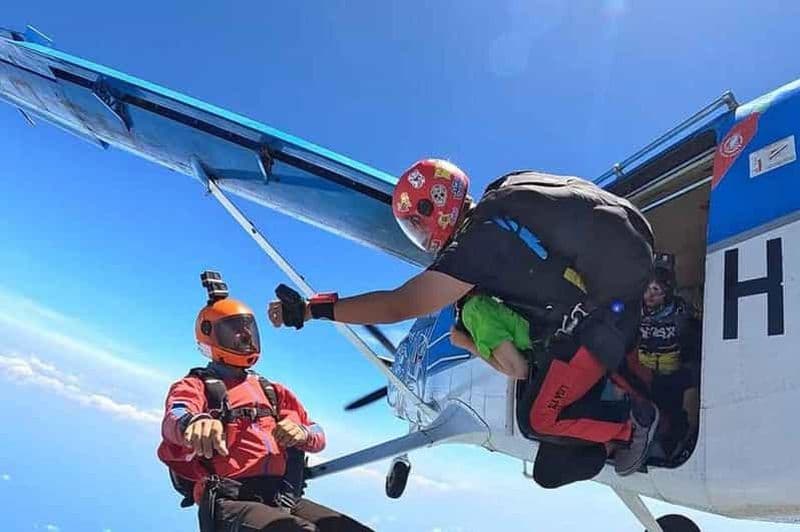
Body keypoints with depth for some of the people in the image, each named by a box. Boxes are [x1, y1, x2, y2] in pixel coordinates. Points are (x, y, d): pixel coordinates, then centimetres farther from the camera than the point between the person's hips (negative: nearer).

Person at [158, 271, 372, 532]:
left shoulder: (272, 392, 26)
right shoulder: (195, 386, 10)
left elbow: (318, 437, 20)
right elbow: (175, 417, -15)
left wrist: (301, 433, -5)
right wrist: (194, 422, -41)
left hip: (284, 500, 6)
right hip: (230, 504, -5)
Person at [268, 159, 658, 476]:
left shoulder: (477, 244, -24)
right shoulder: (499, 200, 2)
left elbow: (399, 306, -26)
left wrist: (310, 310, -22)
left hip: (597, 321, -9)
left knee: (543, 420, 1)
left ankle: (634, 425, 7)